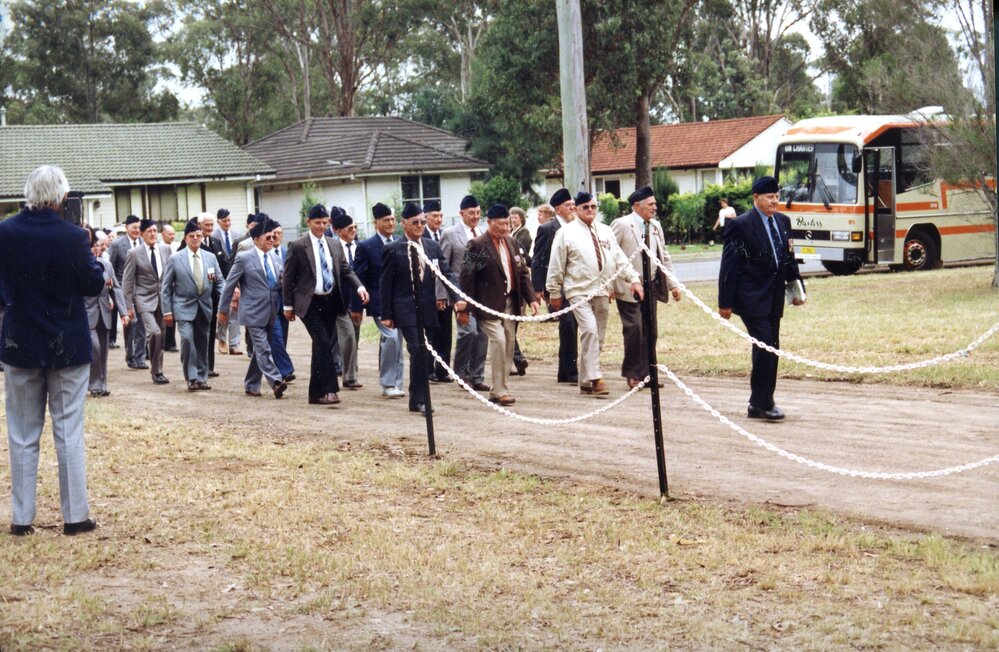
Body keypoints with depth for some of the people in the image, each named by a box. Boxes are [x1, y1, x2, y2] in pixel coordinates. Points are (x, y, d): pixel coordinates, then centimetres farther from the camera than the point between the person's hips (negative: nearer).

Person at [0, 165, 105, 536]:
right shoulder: (74, 237, -17)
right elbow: (93, 285, -7)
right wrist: (95, 264, 9)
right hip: (67, 346, -2)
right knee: (69, 432, 6)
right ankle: (75, 516, 8)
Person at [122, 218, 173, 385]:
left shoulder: (165, 249, 7)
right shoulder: (134, 254, -4)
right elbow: (127, 282, -1)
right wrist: (129, 306, -5)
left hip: (163, 299, 4)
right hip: (145, 300, -4)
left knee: (160, 335, 9)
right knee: (154, 332, -21)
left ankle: (158, 371, 23)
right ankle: (156, 370, -8)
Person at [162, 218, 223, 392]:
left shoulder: (211, 257, 7)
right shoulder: (175, 259, -1)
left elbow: (219, 283, 11)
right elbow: (166, 287, 1)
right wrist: (167, 311, -4)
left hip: (205, 308, 3)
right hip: (184, 308, -3)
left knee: (203, 343, 8)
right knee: (187, 339, -18)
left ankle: (202, 378, 19)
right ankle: (191, 378, -10)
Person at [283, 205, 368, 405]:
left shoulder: (334, 245, 10)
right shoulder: (298, 246, -5)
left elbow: (345, 271, 10)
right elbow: (288, 278, -2)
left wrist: (359, 287, -8)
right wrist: (288, 305, -3)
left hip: (330, 302, 5)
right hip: (310, 304, -5)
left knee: (322, 345, 9)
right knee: (323, 343, -17)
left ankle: (317, 393, 17)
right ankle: (329, 389, -19)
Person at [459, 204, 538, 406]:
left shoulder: (512, 243, 12)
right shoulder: (477, 245, -9)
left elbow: (523, 272, 15)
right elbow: (466, 276, -10)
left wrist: (531, 298, 5)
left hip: (510, 302, 7)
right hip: (490, 304, -7)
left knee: (509, 344, 8)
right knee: (498, 340, -15)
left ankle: (498, 389, 17)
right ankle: (500, 390, -8)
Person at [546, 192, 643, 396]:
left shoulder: (605, 231, 11)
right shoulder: (566, 233, -2)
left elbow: (619, 258, 9)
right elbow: (556, 266, 0)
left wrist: (634, 279, -2)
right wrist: (555, 292, 0)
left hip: (602, 291, 6)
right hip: (579, 291, -6)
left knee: (597, 337, 8)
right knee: (589, 331, -21)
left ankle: (586, 381, 16)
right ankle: (594, 378, -20)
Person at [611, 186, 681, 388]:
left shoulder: (655, 226, 14)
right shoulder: (622, 225, -7)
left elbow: (664, 257, 18)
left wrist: (672, 284, 12)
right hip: (628, 288, -7)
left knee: (651, 332, 6)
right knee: (634, 330, -10)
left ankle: (645, 373, 14)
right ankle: (632, 374, 2)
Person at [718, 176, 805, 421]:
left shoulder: (783, 221, 11)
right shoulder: (741, 225, -10)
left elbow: (789, 258, 19)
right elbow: (729, 265, -10)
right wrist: (726, 302, -12)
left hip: (774, 297, 7)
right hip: (752, 297, -7)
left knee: (771, 349, 9)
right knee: (764, 347, -13)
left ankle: (759, 404, 17)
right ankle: (763, 403, -4)